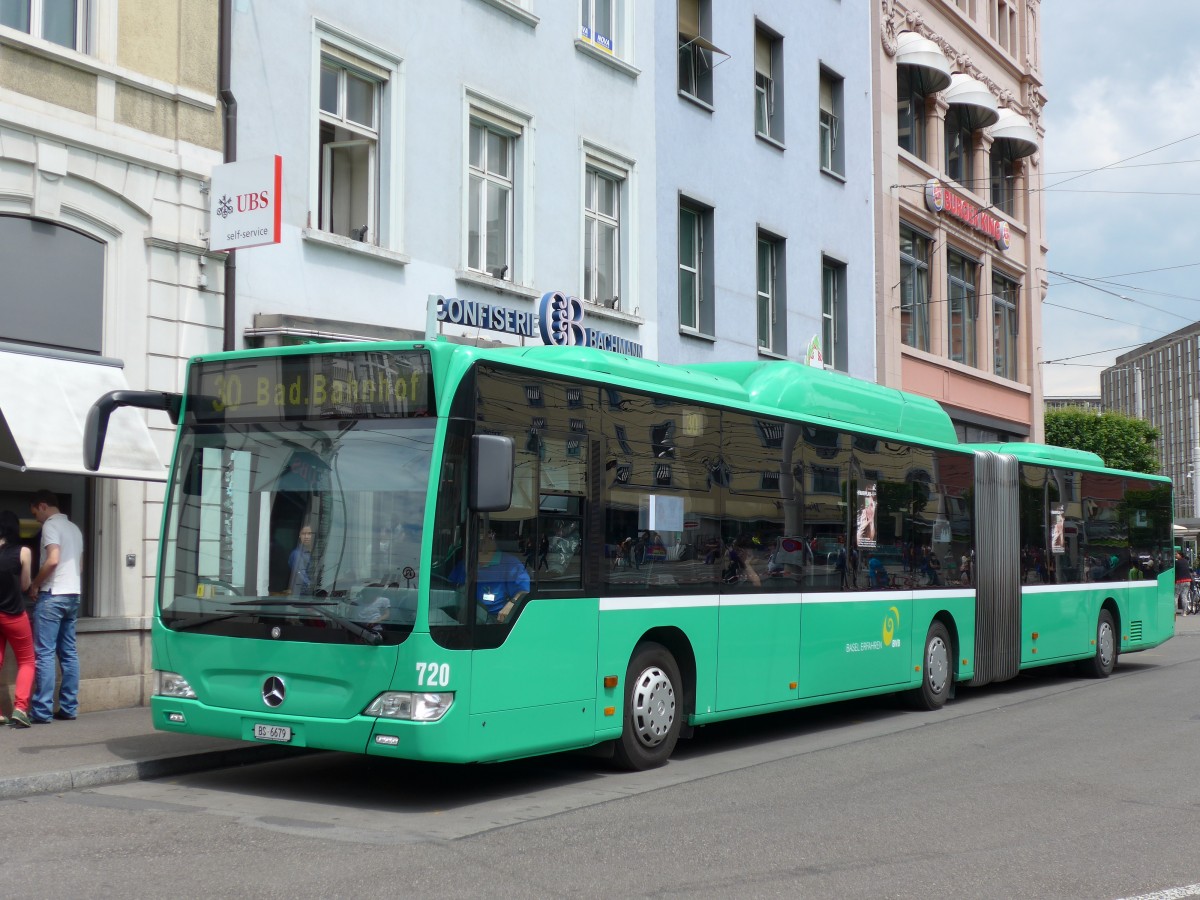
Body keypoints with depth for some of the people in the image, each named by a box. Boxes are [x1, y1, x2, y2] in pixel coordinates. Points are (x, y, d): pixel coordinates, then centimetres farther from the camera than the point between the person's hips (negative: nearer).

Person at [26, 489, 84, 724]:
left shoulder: (51, 525, -7)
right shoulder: (74, 528, 19)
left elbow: (53, 560, -20)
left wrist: (34, 584, -8)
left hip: (53, 595, -8)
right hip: (72, 594, 8)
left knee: (44, 653, -7)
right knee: (69, 653, 8)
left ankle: (42, 711, -9)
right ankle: (68, 708, 8)